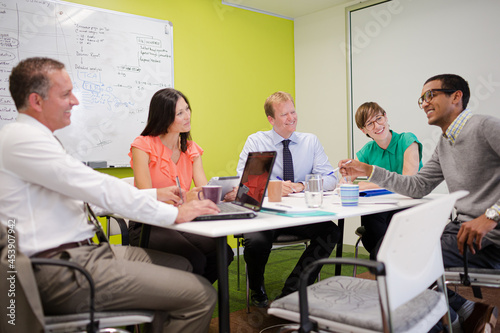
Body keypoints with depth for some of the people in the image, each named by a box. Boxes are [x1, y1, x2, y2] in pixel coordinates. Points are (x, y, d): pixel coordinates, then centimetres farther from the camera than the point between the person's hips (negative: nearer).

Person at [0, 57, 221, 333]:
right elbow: (98, 189, -20)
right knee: (200, 294, -16)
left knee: (180, 266, 14)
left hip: (78, 252, 11)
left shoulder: (35, 139, 18)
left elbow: (88, 195, 20)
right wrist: (173, 214, -14)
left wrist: (154, 195, 16)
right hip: (58, 272, -11)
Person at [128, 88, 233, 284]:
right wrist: (184, 197, -34)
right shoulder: (143, 146, -7)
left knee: (223, 253, -20)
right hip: (148, 226, -5)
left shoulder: (191, 149, 11)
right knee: (195, 259, -29)